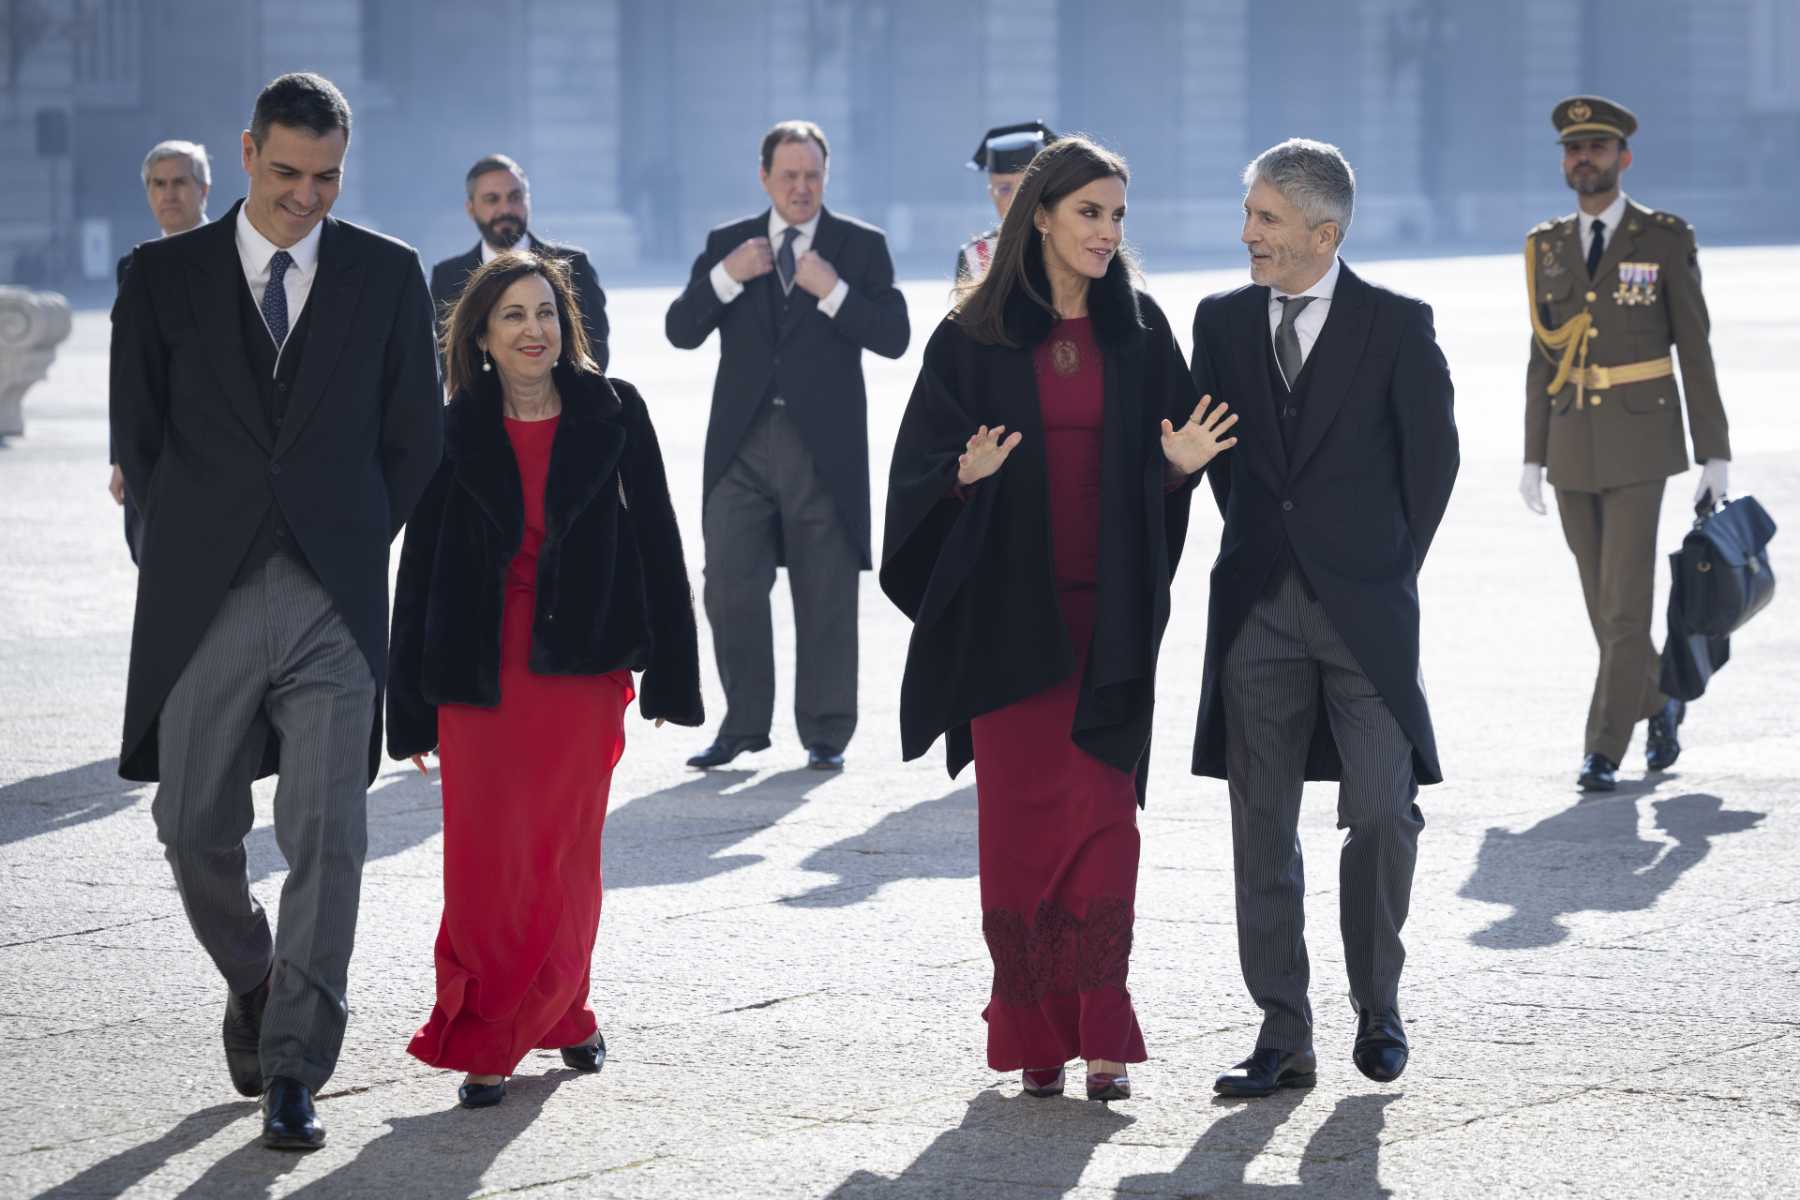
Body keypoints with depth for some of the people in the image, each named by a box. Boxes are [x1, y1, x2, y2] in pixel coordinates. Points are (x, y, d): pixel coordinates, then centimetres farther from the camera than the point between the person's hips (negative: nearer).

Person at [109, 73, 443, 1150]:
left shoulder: (389, 275, 6)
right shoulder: (166, 274, 6)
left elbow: (415, 435, 11)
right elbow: (138, 431, 9)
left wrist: (356, 540, 8)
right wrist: (193, 542, 8)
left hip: (334, 599, -1)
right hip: (203, 603, 1)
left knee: (327, 837, -8)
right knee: (197, 830, 6)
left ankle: (294, 1072, -5)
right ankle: (254, 985, 34)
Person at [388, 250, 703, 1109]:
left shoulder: (611, 414, 3)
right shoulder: (455, 434, 4)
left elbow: (654, 540, 4)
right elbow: (420, 568, 6)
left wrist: (669, 670, -2)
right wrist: (410, 708, 3)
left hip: (581, 666, 0)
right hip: (480, 673, 0)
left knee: (565, 854, 5)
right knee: (486, 859, -4)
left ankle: (557, 1013, 23)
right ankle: (486, 1042, 4)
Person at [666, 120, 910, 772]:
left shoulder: (861, 247, 5)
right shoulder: (726, 245, 11)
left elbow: (893, 337, -4)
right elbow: (680, 330, 4)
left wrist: (832, 291, -16)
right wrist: (726, 277, -11)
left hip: (824, 446, -2)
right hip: (742, 443, 2)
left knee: (826, 597, 3)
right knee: (730, 589, -2)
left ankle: (825, 734, 11)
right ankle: (744, 724, 10)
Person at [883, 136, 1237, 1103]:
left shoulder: (1140, 330, 7)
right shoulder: (975, 335, 1)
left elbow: (1165, 452, 10)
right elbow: (926, 457, 0)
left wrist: (1180, 463, -12)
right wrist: (967, 472, -21)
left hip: (1109, 610, 1)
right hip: (1009, 608, -1)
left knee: (1103, 814, -5)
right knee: (1020, 815, 1)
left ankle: (1100, 1035, -5)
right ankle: (1038, 1034, 7)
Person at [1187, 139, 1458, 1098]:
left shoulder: (1397, 327, -2)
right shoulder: (1222, 322, 7)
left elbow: (1434, 453, 3)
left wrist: (1391, 568, 4)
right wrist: (1255, 543, 9)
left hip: (1363, 607, -3)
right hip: (1257, 605, 3)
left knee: (1381, 813, -8)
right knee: (1261, 828, 2)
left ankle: (1377, 1003, 13)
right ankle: (1282, 1035, 8)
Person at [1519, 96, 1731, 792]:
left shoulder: (1666, 239, -5)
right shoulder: (1546, 248, 7)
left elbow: (1695, 352, -4)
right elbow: (1543, 360, 10)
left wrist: (1715, 455, -6)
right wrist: (1533, 459, 5)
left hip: (1640, 446, -4)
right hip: (1573, 447, 4)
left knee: (1625, 604, -11)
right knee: (1606, 607, 10)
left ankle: (1604, 753, -8)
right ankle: (1659, 703, 34)